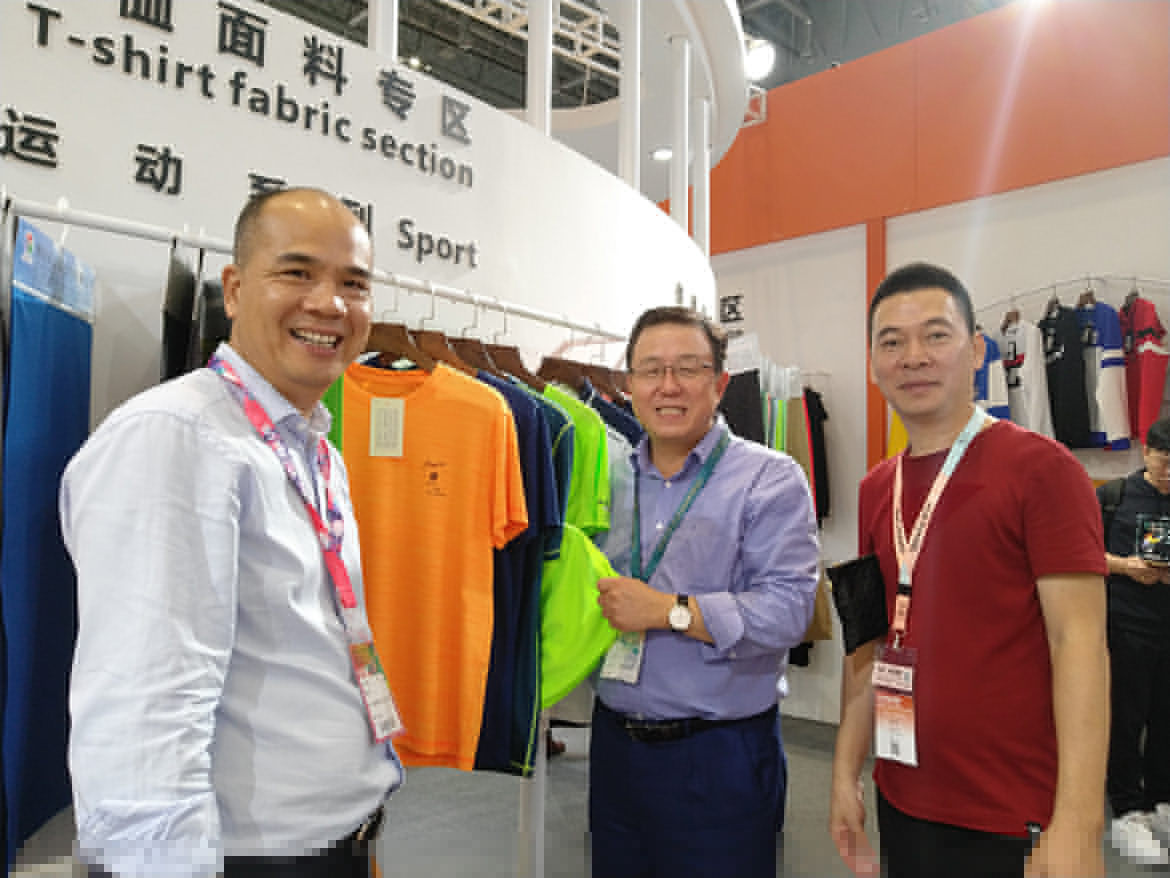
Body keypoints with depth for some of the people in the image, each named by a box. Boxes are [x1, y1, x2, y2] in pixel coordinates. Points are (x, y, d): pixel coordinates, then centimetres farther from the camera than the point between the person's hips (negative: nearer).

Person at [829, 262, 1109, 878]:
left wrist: (1078, 825, -21)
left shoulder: (1041, 468, -11)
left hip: (1014, 825, -5)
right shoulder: (874, 491, 5)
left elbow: (1079, 641, -16)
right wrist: (846, 774, 6)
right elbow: (871, 641, 9)